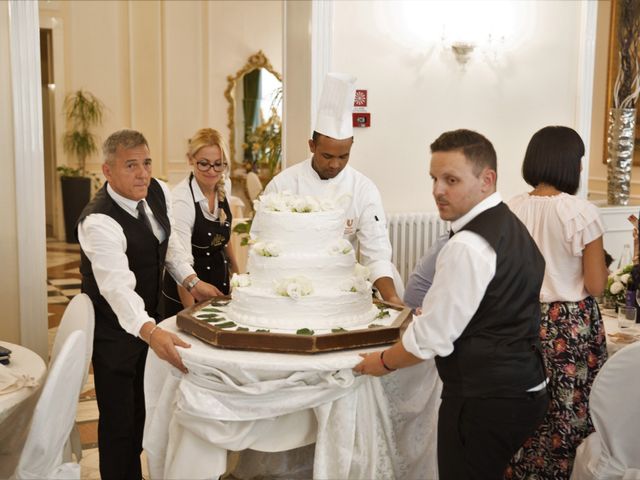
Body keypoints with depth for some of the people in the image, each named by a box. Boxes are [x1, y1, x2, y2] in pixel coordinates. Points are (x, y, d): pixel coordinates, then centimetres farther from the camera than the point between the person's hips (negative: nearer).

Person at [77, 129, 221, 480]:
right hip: (115, 329, -7)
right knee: (118, 420, 2)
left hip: (148, 318, 8)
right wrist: (150, 332, -58)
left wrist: (191, 281, -1)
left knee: (142, 409, 22)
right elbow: (117, 286, -44)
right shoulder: (98, 222, -30)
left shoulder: (158, 192, -6)